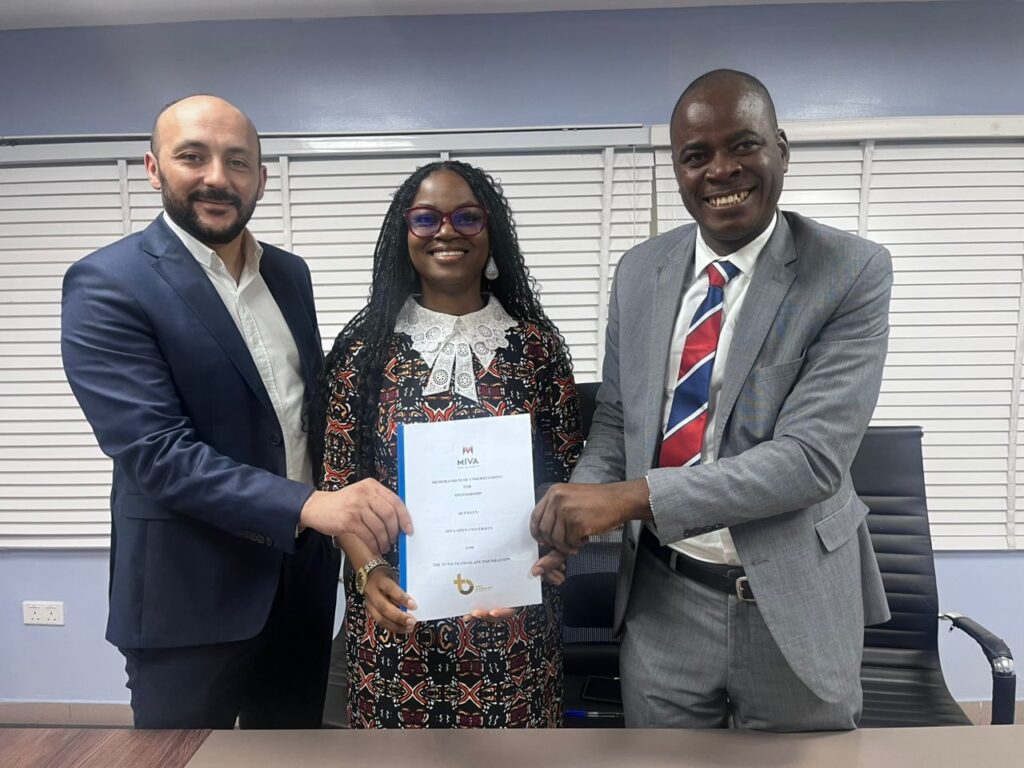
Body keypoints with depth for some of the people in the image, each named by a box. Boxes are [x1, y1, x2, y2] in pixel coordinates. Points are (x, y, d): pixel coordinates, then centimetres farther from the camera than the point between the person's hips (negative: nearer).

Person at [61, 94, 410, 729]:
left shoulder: (290, 273, 6)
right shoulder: (107, 286, -14)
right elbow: (156, 452, -22)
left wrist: (352, 508, -1)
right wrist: (309, 505, -31)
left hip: (304, 574, 6)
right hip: (190, 594, -5)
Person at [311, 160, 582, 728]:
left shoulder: (535, 343, 0)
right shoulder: (369, 346, -2)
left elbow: (568, 469, 5)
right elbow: (339, 480, -1)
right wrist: (369, 572, -15)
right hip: (399, 607, 0)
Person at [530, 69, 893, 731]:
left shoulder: (853, 272, -12)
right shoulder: (639, 271, 1)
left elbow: (812, 455, -21)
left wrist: (634, 496, -27)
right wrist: (578, 507, -12)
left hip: (792, 604, -2)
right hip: (664, 600, 3)